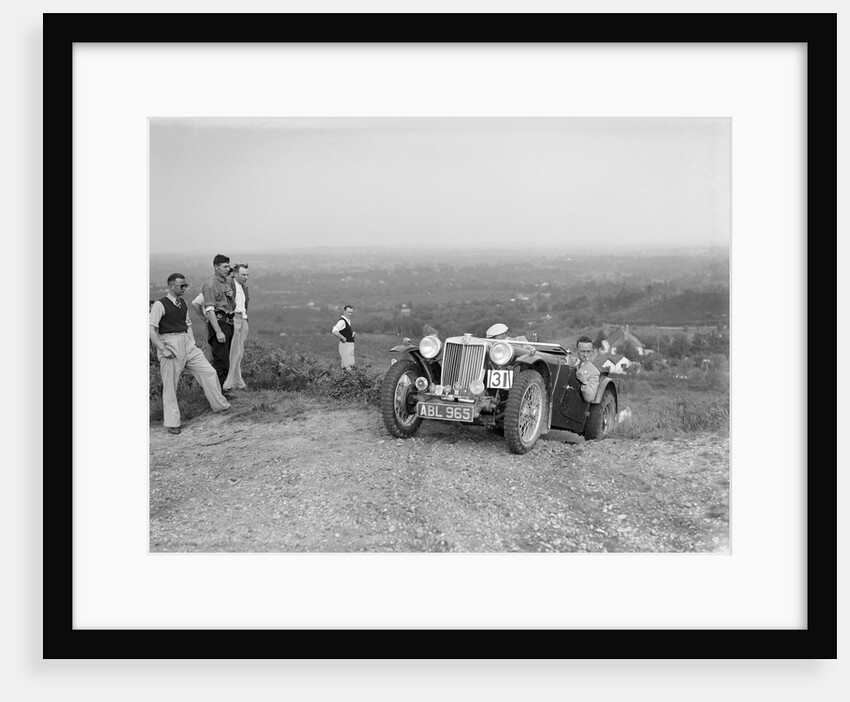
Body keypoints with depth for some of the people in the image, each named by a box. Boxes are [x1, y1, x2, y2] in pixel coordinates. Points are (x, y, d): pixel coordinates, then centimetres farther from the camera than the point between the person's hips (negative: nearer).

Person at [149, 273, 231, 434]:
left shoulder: (183, 303, 12)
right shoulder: (159, 305, -10)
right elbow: (151, 329, -14)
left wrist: (193, 342, 11)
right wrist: (163, 349, -19)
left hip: (186, 344, 7)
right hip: (169, 345, -6)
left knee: (209, 372, 4)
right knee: (170, 385, 1)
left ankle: (219, 405, 22)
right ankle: (172, 423, 11)